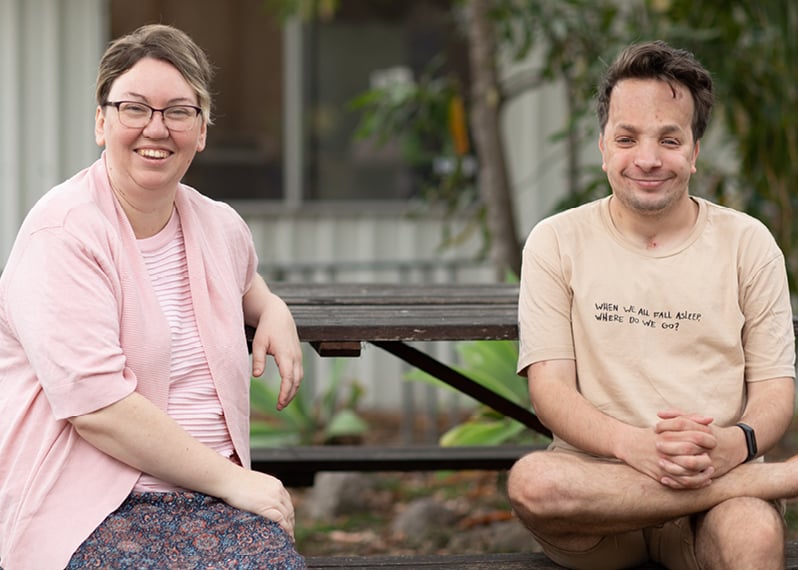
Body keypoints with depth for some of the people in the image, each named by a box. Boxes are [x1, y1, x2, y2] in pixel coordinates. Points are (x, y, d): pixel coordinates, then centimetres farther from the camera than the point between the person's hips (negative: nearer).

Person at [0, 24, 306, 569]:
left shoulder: (220, 226, 14)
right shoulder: (63, 235, -8)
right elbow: (98, 406, -17)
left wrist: (273, 309, 18)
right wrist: (233, 480, -14)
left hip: (210, 493, 6)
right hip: (86, 510, -6)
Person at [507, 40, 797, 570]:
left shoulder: (747, 244, 9)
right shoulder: (557, 242, 8)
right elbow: (550, 388, -1)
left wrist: (734, 444, -20)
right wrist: (632, 444, -23)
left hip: (719, 474, -4)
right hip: (596, 473, 4)